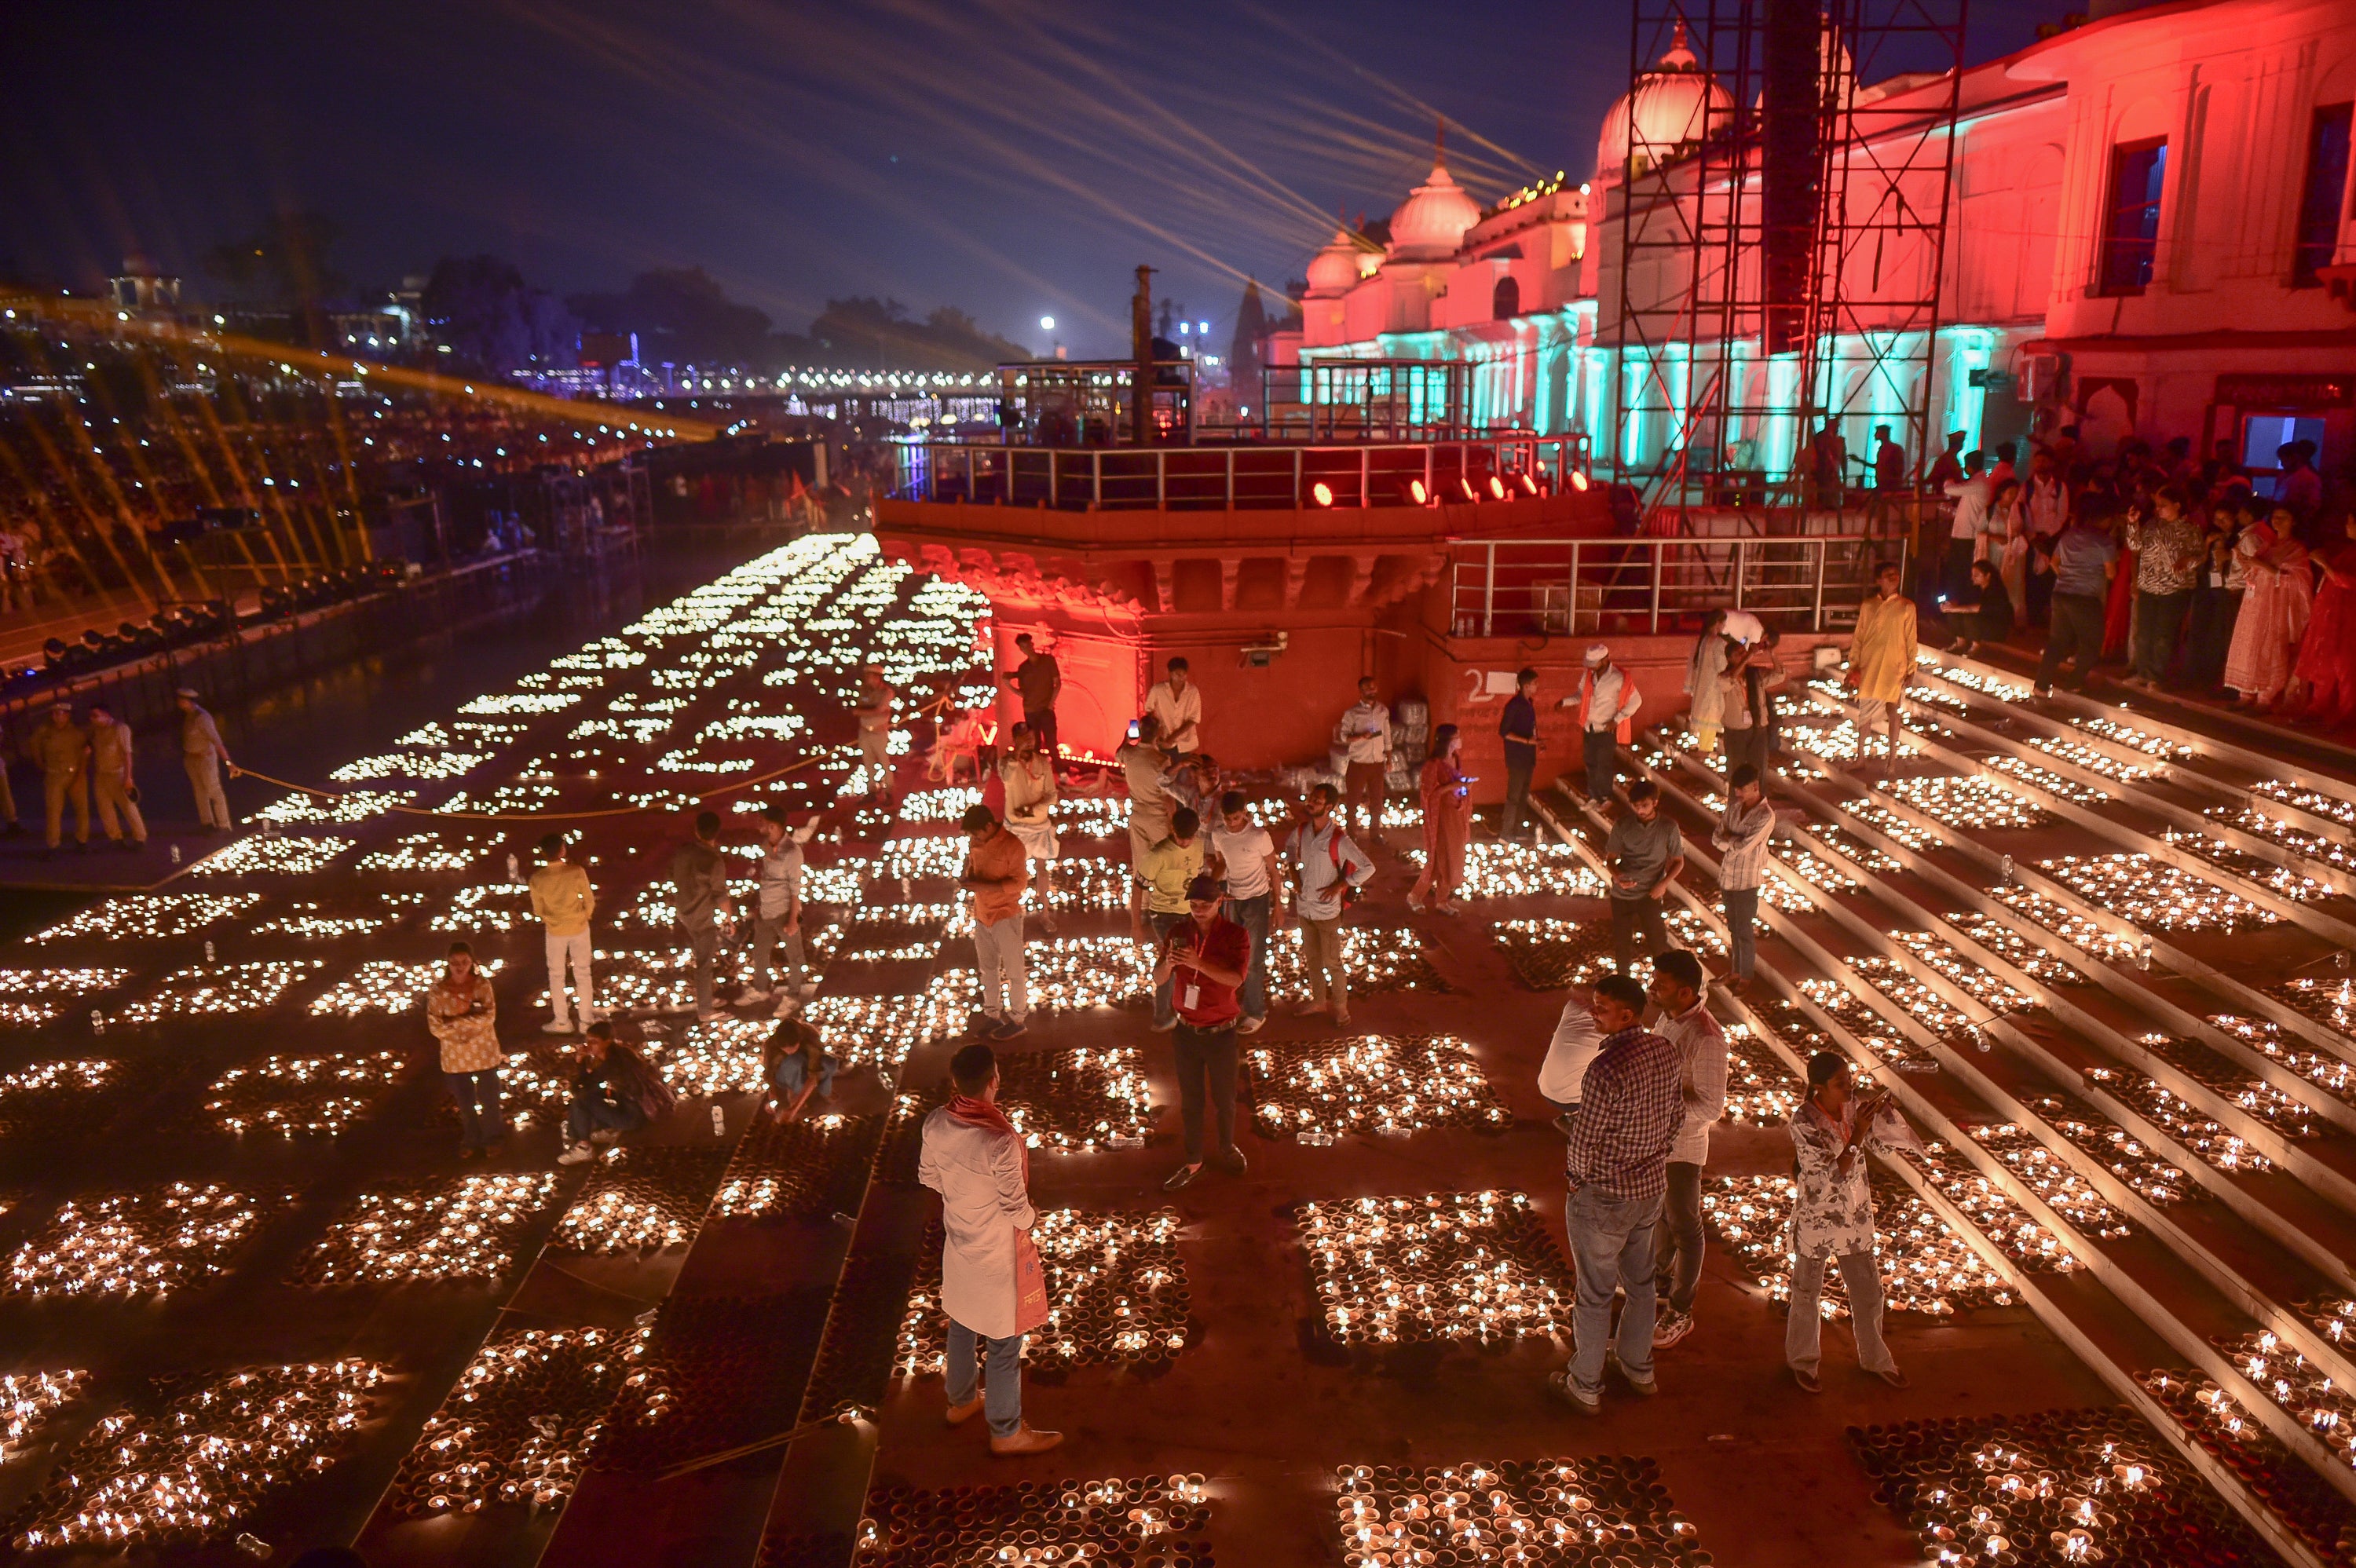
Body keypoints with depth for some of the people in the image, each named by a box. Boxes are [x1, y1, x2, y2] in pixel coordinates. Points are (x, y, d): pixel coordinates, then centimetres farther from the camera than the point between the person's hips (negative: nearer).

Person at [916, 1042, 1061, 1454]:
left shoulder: (937, 1123, -15)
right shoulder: (1000, 1141, -35)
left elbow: (928, 1176, 2)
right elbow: (1015, 1207, -23)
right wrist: (1031, 1219, 0)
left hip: (958, 1239, 7)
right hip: (995, 1251, -7)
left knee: (961, 1325, 28)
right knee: (1003, 1343, 13)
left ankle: (961, 1401, 49)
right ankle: (1006, 1432, 30)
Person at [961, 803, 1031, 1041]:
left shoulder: (1012, 846, -21)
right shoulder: (975, 842, -1)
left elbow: (1020, 882, -20)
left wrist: (984, 886, -28)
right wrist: (967, 875, -8)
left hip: (1006, 916, -7)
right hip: (982, 914, 7)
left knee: (1014, 972, 7)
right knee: (988, 968, 18)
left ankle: (1018, 1019, 20)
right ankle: (993, 1015, 31)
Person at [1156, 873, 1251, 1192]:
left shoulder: (1236, 935, -13)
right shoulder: (1178, 933, -5)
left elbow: (1237, 978, -27)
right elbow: (1159, 980, -6)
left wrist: (1198, 964, -41)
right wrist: (1168, 963, -29)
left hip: (1220, 1032, -2)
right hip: (1187, 1031, 2)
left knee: (1224, 1098, 15)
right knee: (1190, 1100, 13)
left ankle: (1227, 1147, 41)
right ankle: (1193, 1162, 27)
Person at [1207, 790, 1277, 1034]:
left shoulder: (1259, 836, -20)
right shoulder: (1218, 835, -6)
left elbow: (1272, 870, -8)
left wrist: (1277, 904, -3)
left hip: (1257, 900, -5)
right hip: (1232, 899, 5)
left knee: (1254, 959, -1)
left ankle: (1255, 1012, 9)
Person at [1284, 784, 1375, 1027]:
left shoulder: (1338, 840, -24)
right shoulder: (1302, 830, -6)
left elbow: (1368, 868, -22)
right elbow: (1290, 845, 18)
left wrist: (1339, 886, -19)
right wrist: (1294, 873, 5)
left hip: (1327, 910, -6)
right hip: (1304, 906, 6)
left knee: (1332, 962, 7)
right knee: (1311, 957, 21)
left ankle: (1340, 1007, 26)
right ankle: (1319, 1000, 39)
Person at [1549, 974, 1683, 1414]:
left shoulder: (1606, 1070, -31)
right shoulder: (1666, 1053, -6)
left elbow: (1585, 1138, -24)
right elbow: (1676, 1117, 7)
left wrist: (1575, 1178, -5)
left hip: (1603, 1196, -7)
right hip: (1651, 1187, 7)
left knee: (1594, 1294, 10)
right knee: (1640, 1281, 25)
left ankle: (1585, 1387, 26)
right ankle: (1639, 1368, 43)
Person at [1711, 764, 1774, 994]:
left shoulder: (1766, 815, -20)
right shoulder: (1735, 806, 1)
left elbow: (1743, 846, -25)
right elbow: (1717, 837, 1)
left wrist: (1728, 837, -8)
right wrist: (1733, 842, -16)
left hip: (1747, 880, -6)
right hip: (1727, 875, 6)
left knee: (1744, 931, 7)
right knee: (1733, 928, 19)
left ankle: (1746, 977, 23)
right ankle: (1737, 971, 34)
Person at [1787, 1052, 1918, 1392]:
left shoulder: (1856, 1105, -8)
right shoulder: (1804, 1121, -25)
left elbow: (1885, 1140, 2)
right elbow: (1833, 1173, -26)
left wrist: (1883, 1110, -18)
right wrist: (1858, 1132, -34)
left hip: (1855, 1216, 5)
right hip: (1816, 1219, -5)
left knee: (1867, 1289, 20)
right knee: (1808, 1293, 14)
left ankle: (1874, 1358, 42)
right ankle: (1802, 1362, 34)